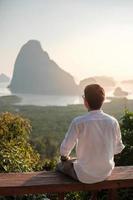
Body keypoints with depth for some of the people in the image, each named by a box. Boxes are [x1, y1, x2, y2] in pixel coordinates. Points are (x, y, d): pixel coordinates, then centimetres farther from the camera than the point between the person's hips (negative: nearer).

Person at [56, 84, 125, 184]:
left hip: (85, 176, -4)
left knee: (61, 166, 24)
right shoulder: (113, 122, -10)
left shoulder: (78, 122, -21)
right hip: (106, 172, 5)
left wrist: (64, 157, 9)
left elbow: (65, 148, -13)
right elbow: (118, 148, 2)